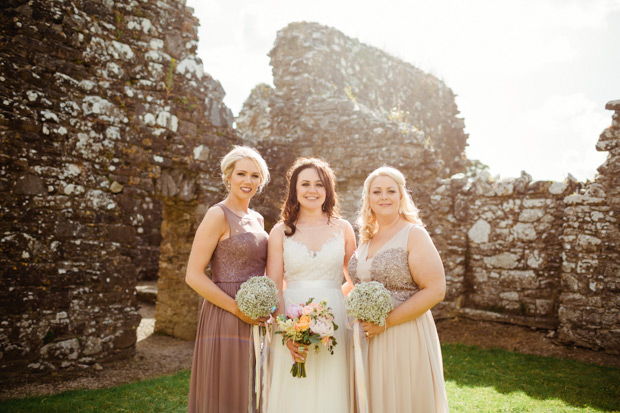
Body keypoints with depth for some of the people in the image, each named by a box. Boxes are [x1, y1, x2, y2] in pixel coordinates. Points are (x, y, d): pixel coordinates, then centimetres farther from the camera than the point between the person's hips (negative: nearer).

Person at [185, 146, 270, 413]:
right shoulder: (218, 215, -8)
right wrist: (238, 309, -17)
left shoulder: (257, 219, 13)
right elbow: (193, 276, -14)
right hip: (226, 320, -7)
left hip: (257, 322, 7)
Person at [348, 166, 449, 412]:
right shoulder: (366, 237, 10)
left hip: (404, 337, -5)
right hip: (368, 337, 6)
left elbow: (435, 290, -16)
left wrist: (387, 321, -18)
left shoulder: (413, 234, -8)